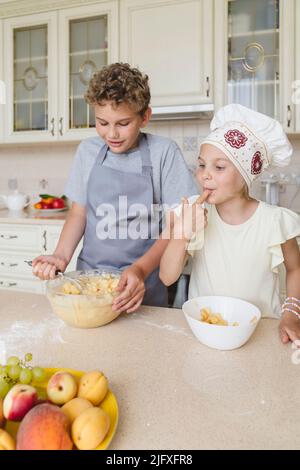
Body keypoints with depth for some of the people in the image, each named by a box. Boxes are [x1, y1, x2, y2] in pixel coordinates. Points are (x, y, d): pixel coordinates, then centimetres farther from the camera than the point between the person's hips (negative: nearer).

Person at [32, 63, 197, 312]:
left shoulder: (164, 152, -9)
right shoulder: (87, 150, 2)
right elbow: (79, 211, 8)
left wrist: (141, 269, -23)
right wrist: (61, 256, -7)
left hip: (146, 283, -2)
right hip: (90, 274, 3)